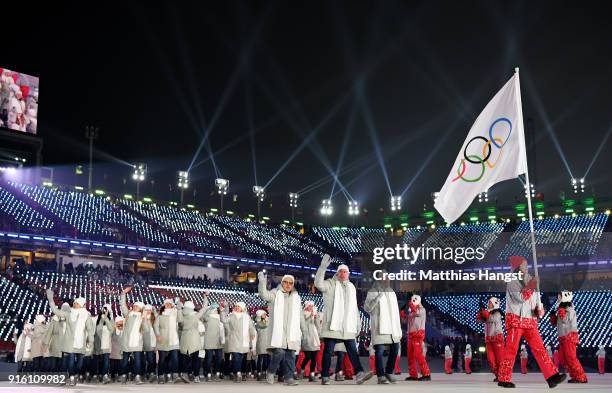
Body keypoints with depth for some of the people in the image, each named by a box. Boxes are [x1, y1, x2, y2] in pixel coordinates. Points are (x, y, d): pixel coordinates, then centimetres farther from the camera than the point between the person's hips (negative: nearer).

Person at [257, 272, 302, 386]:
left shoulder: (296, 297, 18)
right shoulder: (275, 293, 4)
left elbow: (300, 315, 22)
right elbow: (264, 295, -16)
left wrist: (303, 329, 18)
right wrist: (262, 281, -30)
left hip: (291, 331, 4)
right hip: (278, 330, -4)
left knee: (290, 355, 0)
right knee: (279, 352, -17)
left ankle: (289, 377, 6)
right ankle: (271, 372, 6)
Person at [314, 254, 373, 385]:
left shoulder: (351, 287, 19)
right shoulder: (330, 284, 1)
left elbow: (354, 307, 24)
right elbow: (318, 283, -21)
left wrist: (358, 322, 20)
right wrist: (323, 267, -27)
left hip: (348, 326, 5)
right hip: (332, 325, -5)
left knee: (352, 350, 1)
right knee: (328, 351, -1)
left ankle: (359, 373, -1)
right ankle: (325, 377, 3)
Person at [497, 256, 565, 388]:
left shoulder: (531, 280, 17)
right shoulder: (512, 282, -3)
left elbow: (537, 300, 21)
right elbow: (521, 298, -17)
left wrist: (540, 310, 2)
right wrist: (531, 285, -16)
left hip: (531, 322, 6)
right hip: (515, 320, -6)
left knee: (539, 348, -5)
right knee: (511, 350, -4)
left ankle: (552, 377, -11)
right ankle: (503, 379, 2)